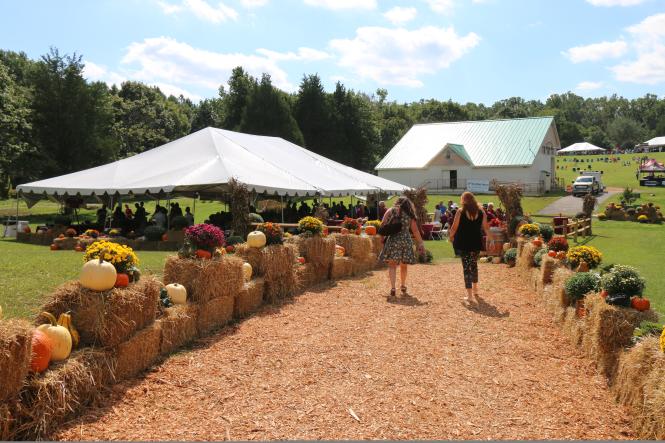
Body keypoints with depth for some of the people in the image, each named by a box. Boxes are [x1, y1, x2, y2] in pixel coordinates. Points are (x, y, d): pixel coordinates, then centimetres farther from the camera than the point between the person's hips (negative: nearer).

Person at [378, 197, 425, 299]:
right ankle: (403, 286, 32)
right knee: (403, 266, 16)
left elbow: (383, 225, -3)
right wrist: (420, 243, 9)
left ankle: (393, 288, -17)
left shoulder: (390, 211, 4)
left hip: (393, 240, -2)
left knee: (392, 265, -2)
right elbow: (415, 230, 5)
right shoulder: (410, 215, 8)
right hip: (406, 241, 2)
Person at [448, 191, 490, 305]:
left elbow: (454, 227, -7)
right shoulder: (481, 212, 2)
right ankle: (475, 290, 34)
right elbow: (486, 228, 5)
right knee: (474, 265, 21)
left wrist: (451, 236, 11)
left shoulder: (460, 211, -7)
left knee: (466, 267, 0)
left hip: (463, 243, -3)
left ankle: (470, 295, -4)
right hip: (476, 243, 4)